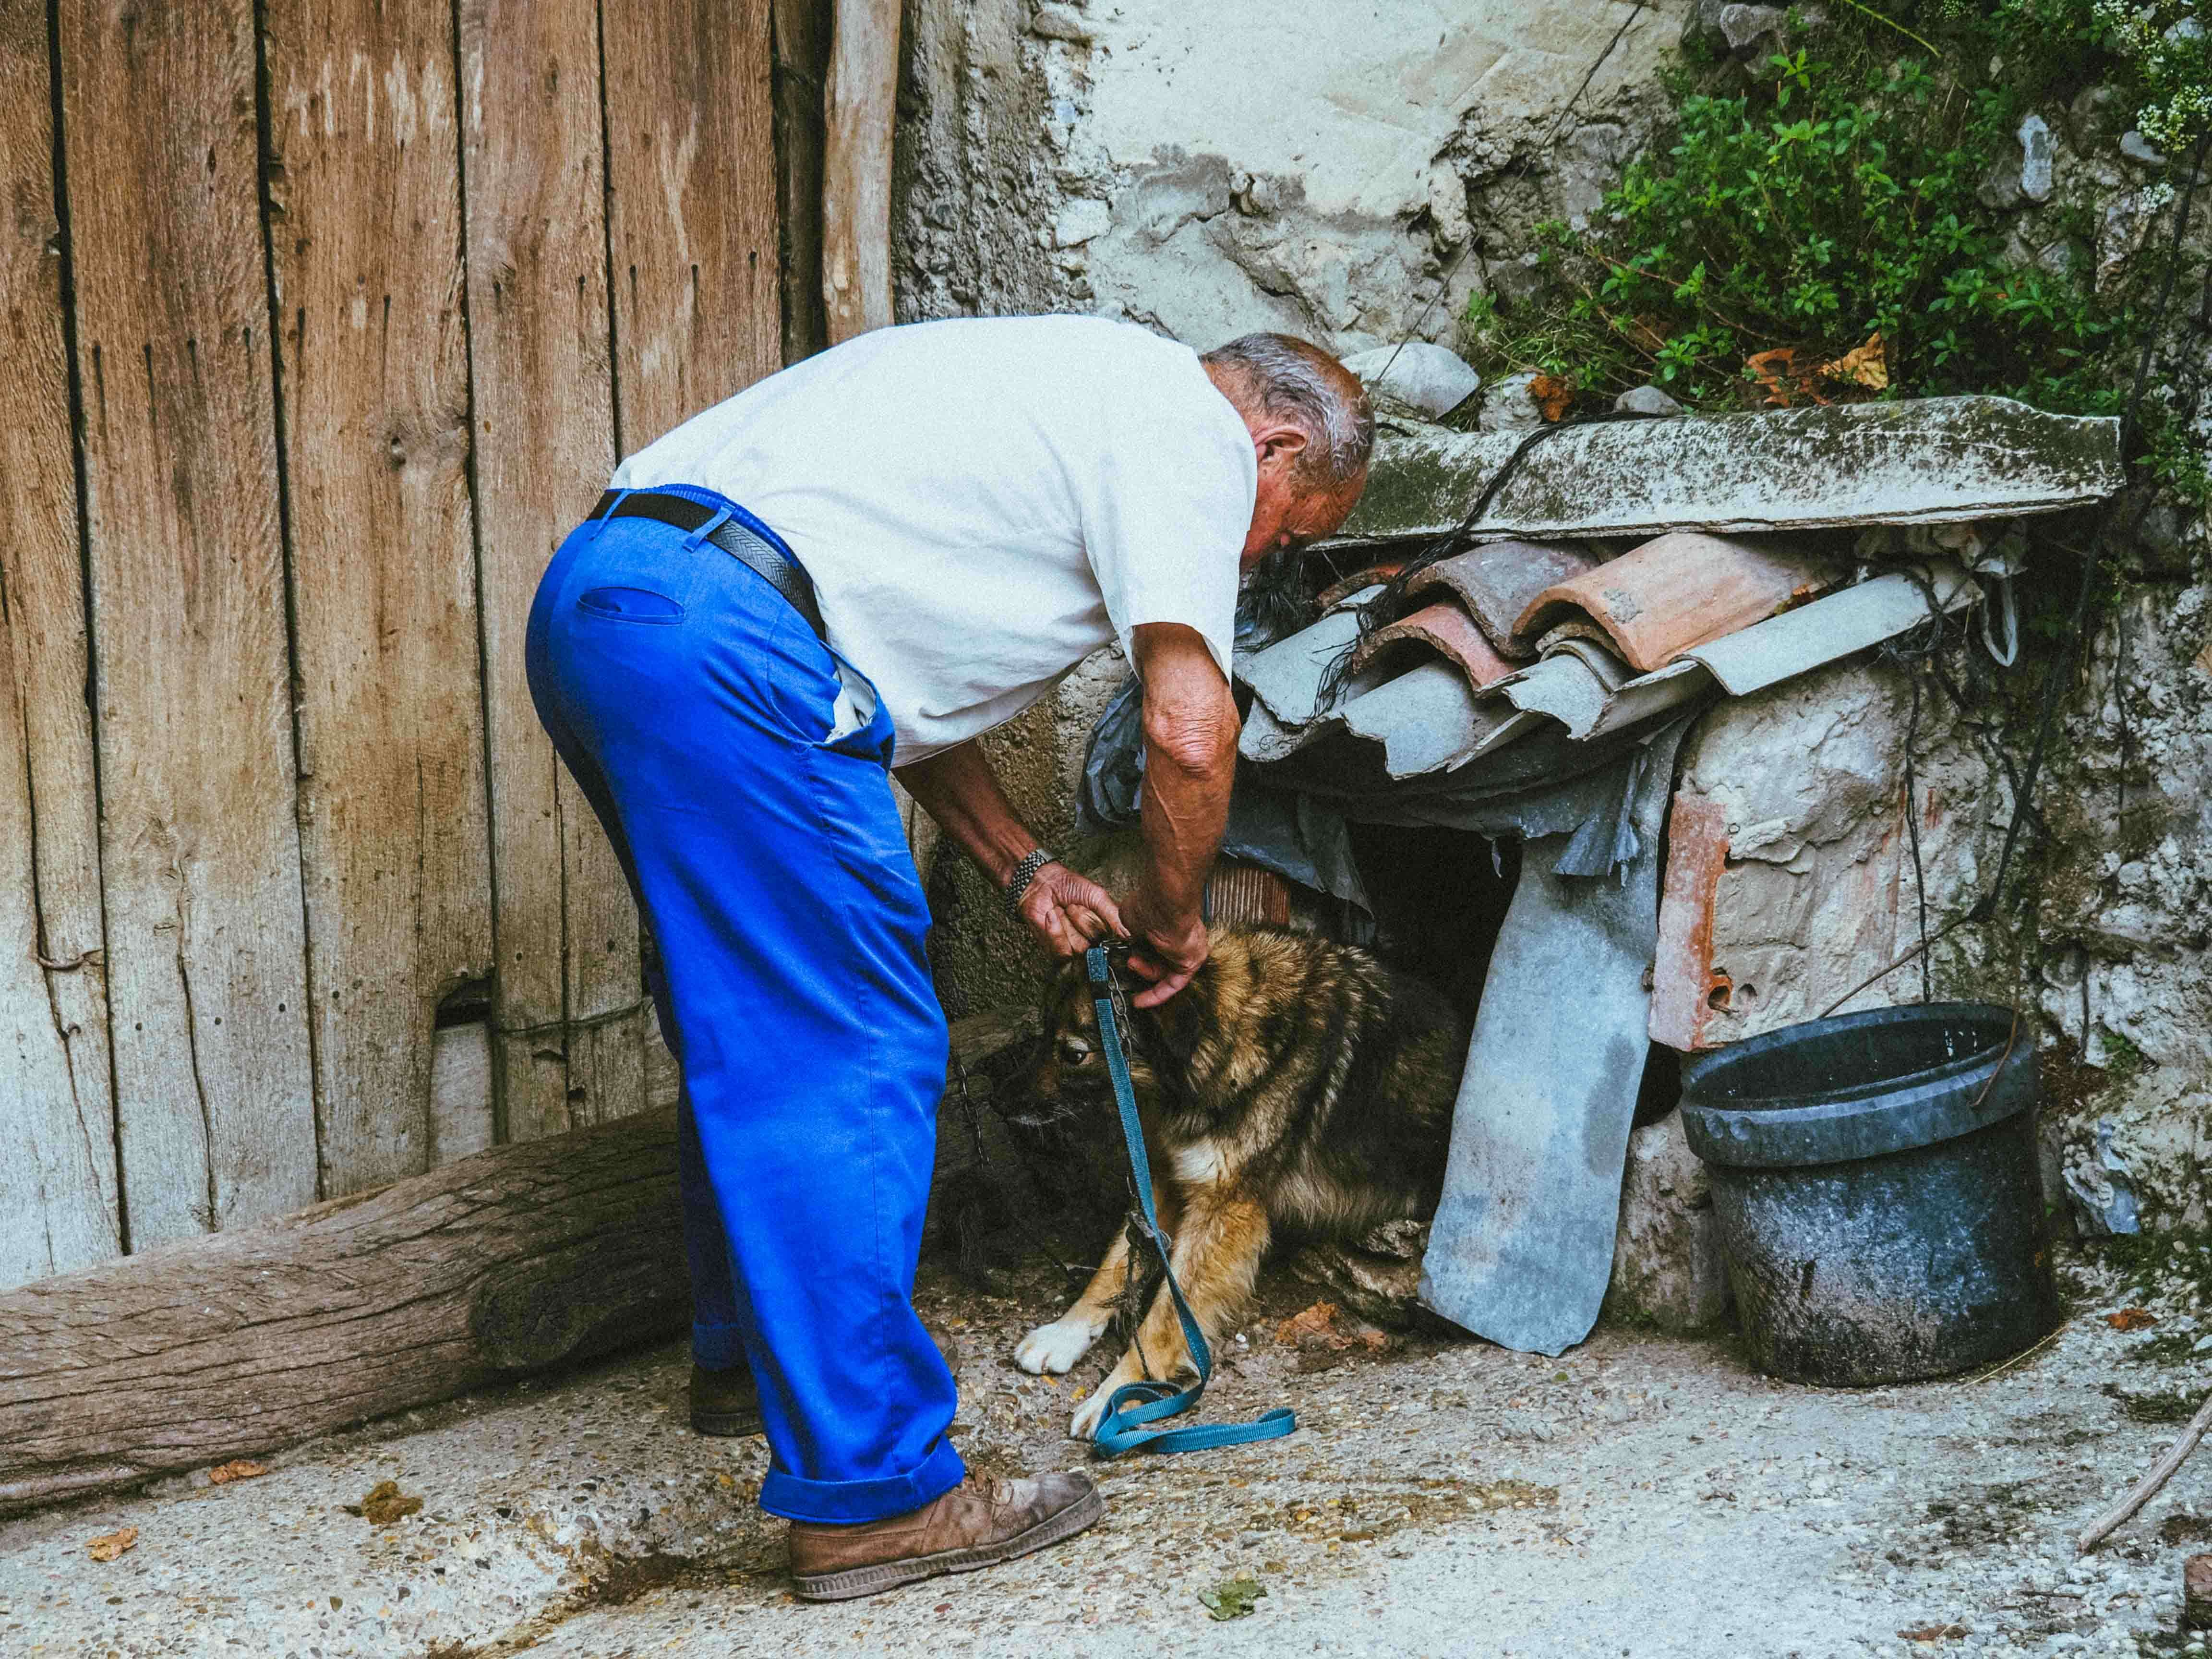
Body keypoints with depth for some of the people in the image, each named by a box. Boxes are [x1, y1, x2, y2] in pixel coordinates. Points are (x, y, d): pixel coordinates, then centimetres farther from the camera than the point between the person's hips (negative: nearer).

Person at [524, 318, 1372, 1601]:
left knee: (748, 1025, 24)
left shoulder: (1070, 393, 30)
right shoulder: (1190, 425, 2)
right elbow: (1191, 732, -6)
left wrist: (1026, 868, 24)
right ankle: (871, 1493, -3)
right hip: (723, 633, -10)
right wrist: (1172, 917, 11)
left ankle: (747, 1352, 40)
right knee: (852, 1057, -6)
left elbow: (910, 674, 30)